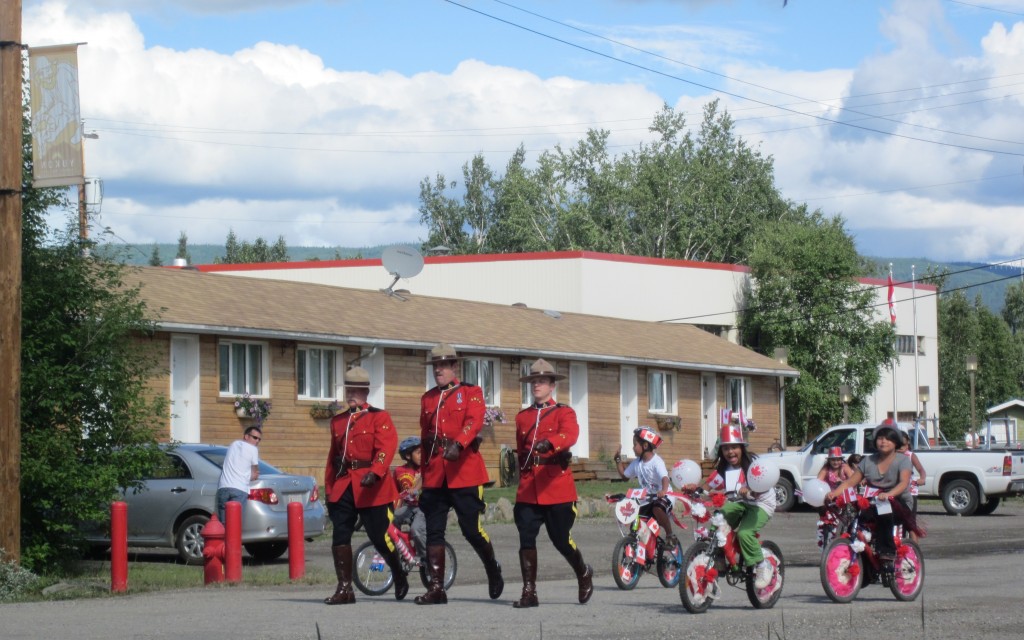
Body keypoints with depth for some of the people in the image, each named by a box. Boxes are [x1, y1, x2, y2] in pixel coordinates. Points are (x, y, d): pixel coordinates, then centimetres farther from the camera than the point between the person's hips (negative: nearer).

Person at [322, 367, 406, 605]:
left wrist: (375, 472, -30)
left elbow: (386, 447, -13)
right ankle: (344, 589, -2)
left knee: (379, 537, 1)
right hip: (343, 486, 5)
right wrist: (329, 490, 14)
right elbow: (333, 456, 19)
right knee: (340, 537, -5)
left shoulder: (379, 417, 0)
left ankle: (399, 575, 25)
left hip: (371, 488, -5)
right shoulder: (338, 421, 17)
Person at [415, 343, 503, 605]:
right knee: (434, 531, -1)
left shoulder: (471, 392, 3)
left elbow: (474, 421, -15)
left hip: (465, 472, -4)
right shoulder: (428, 399, 17)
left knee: (472, 529, -2)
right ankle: (436, 588, 1)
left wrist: (458, 444, -33)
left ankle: (493, 570, 23)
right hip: (435, 475, 5)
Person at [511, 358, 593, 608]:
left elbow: (570, 435, -20)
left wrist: (548, 443, -40)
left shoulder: (564, 412, 2)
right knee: (526, 539, -6)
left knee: (561, 539, 2)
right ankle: (529, 592, -1)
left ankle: (583, 574, 29)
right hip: (528, 491, 4)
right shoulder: (523, 417, 16)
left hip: (557, 488, -4)